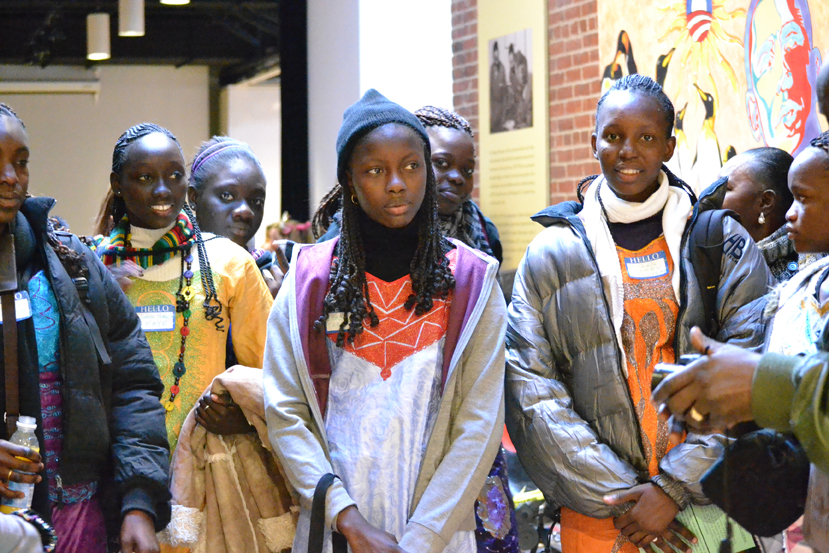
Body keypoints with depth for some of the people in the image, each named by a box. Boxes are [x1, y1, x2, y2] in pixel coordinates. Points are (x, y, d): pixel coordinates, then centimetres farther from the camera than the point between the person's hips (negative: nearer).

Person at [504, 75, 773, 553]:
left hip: (709, 498, 0)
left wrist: (676, 486, -14)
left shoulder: (722, 241, 2)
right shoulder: (551, 254, 3)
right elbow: (532, 391, -3)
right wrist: (618, 495, -11)